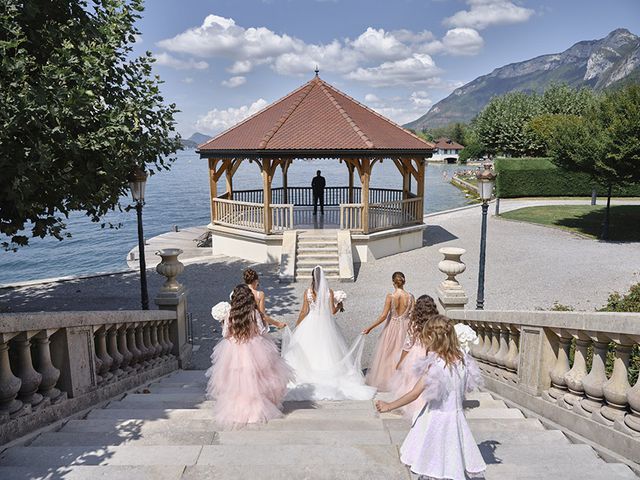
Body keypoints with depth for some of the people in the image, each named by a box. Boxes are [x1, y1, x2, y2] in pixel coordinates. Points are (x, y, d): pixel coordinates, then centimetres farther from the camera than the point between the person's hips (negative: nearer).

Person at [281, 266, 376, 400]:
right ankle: (329, 378, 13)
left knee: (308, 351, 9)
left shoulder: (307, 292, -9)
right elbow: (333, 311, -6)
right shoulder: (329, 292, -8)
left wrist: (296, 326, 4)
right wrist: (339, 306, 14)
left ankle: (308, 377, 11)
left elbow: (304, 312, -7)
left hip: (311, 324, -1)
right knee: (328, 350, 11)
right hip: (326, 324, 1)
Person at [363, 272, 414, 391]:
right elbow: (413, 315, -7)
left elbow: (383, 316, -19)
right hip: (405, 328, 2)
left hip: (392, 327, -2)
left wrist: (370, 328, -11)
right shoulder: (410, 297, -12)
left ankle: (385, 377, 27)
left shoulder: (390, 296, -19)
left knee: (388, 353, 16)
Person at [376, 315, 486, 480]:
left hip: (436, 418, -6)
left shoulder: (435, 365, -23)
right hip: (456, 416, 6)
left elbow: (414, 394, -22)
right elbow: (468, 385, 11)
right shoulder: (462, 359, -6)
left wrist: (389, 406, -14)